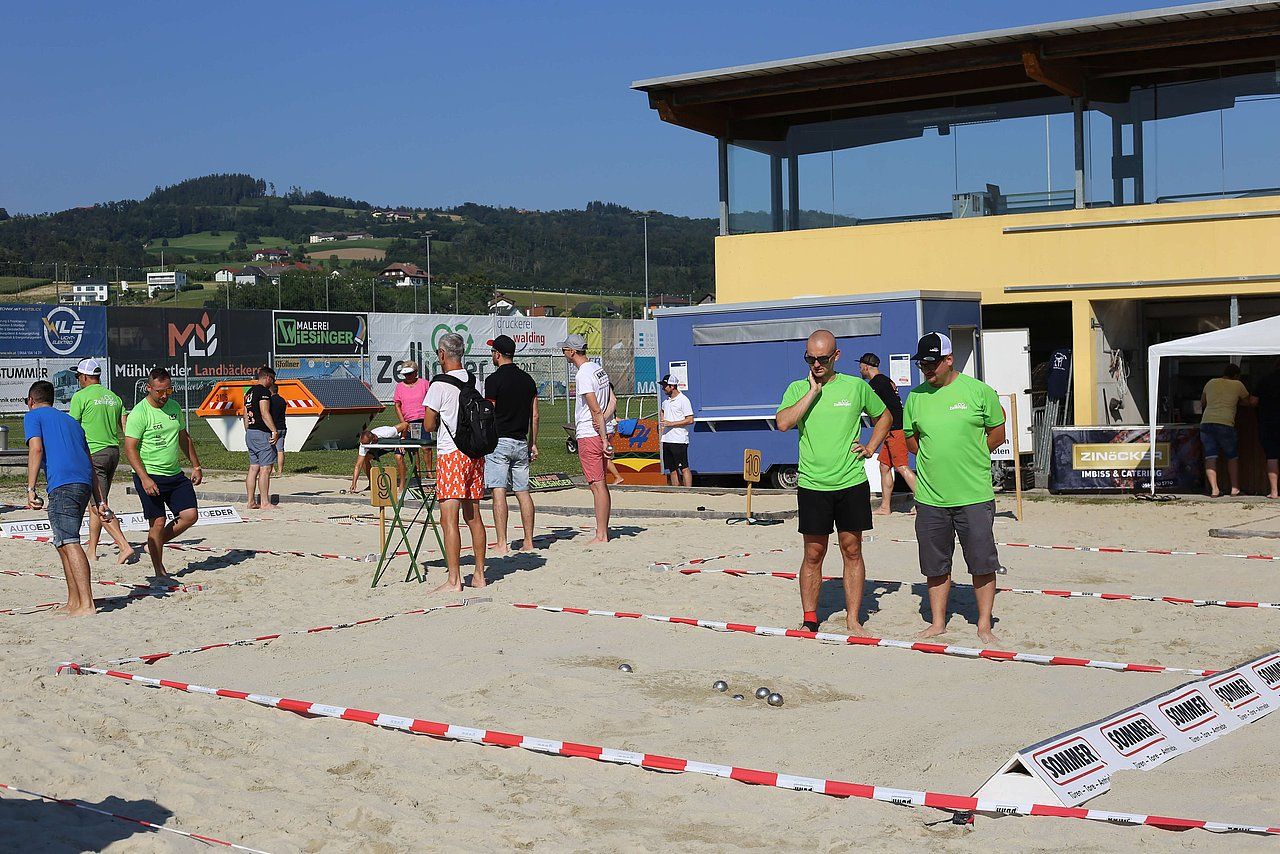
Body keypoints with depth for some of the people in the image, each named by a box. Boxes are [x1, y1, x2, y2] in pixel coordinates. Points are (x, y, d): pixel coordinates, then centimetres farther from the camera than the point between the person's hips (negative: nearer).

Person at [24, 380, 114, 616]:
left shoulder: (33, 416, 12)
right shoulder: (71, 421, 31)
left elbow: (36, 449, -6)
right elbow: (90, 464, 27)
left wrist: (30, 489, -10)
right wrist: (100, 501, 25)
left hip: (62, 484, -7)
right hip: (85, 483, 7)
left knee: (69, 543, -13)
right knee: (62, 542, 18)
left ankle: (86, 605, -24)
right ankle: (73, 602, 18)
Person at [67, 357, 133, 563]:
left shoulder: (80, 396, -5)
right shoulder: (114, 397, 13)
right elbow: (125, 430, 10)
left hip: (93, 454, -7)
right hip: (113, 452, 7)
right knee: (94, 504, 17)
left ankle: (124, 546, -22)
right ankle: (91, 550, 21)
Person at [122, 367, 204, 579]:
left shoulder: (174, 407, 8)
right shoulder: (139, 413, -12)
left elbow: (184, 438, 21)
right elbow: (130, 449, -15)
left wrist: (196, 466, 17)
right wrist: (144, 478, -22)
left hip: (175, 474, 6)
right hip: (149, 476, -6)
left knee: (190, 515, -2)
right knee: (158, 522, -5)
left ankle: (156, 543, 20)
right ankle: (159, 571, 8)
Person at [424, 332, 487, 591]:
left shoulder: (439, 385, -11)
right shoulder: (474, 382, 7)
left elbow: (429, 426, -6)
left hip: (451, 455, -7)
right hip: (475, 453, 7)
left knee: (449, 519, -6)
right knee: (473, 516, 13)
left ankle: (454, 580, -8)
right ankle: (479, 575, 17)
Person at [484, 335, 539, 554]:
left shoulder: (494, 379, -9)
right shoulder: (527, 379, 10)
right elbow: (534, 416, 12)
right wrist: (533, 444, 19)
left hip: (498, 441, -6)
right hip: (521, 442, 6)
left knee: (499, 492, -8)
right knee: (523, 492, 9)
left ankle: (502, 544, -13)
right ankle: (529, 542, 9)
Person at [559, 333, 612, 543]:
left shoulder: (583, 375, -15)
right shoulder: (598, 369, 14)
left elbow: (596, 410, -20)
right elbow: (612, 401, 15)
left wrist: (604, 439, -19)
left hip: (589, 435, -9)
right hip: (601, 433, 9)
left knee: (597, 485, -8)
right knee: (601, 484, 13)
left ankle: (601, 536, -7)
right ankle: (604, 532, 19)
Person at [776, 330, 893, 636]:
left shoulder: (856, 387, 3)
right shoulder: (798, 389, 3)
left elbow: (884, 416, 19)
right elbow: (783, 423, -15)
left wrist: (870, 447, 5)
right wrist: (812, 391, -13)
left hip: (851, 482, 0)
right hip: (812, 484, 0)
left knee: (852, 550, 5)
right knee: (813, 554, 4)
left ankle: (853, 619, 12)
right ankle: (809, 620, 13)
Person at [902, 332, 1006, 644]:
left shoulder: (979, 391, -2)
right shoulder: (916, 396, 6)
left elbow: (996, 434, 5)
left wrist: (968, 456, 1)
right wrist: (936, 458, 5)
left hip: (974, 496, -3)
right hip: (930, 498, 3)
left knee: (983, 564, 2)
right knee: (936, 566, 11)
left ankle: (984, 625, 13)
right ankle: (937, 623, 24)